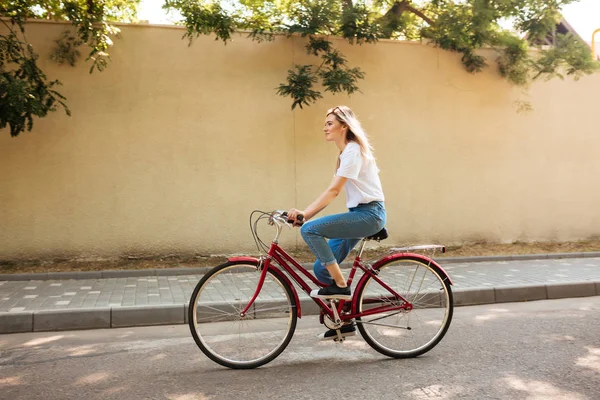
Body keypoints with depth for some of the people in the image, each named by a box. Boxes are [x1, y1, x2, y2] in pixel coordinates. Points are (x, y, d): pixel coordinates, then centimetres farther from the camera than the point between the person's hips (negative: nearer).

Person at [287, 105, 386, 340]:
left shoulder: (353, 151, -12)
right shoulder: (345, 152, 17)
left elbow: (333, 191, -22)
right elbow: (333, 192, 13)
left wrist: (305, 214, -27)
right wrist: (306, 213, 4)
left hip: (369, 214, -9)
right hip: (359, 214, 9)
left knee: (309, 229, -23)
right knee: (321, 268, 4)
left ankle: (340, 285, -12)